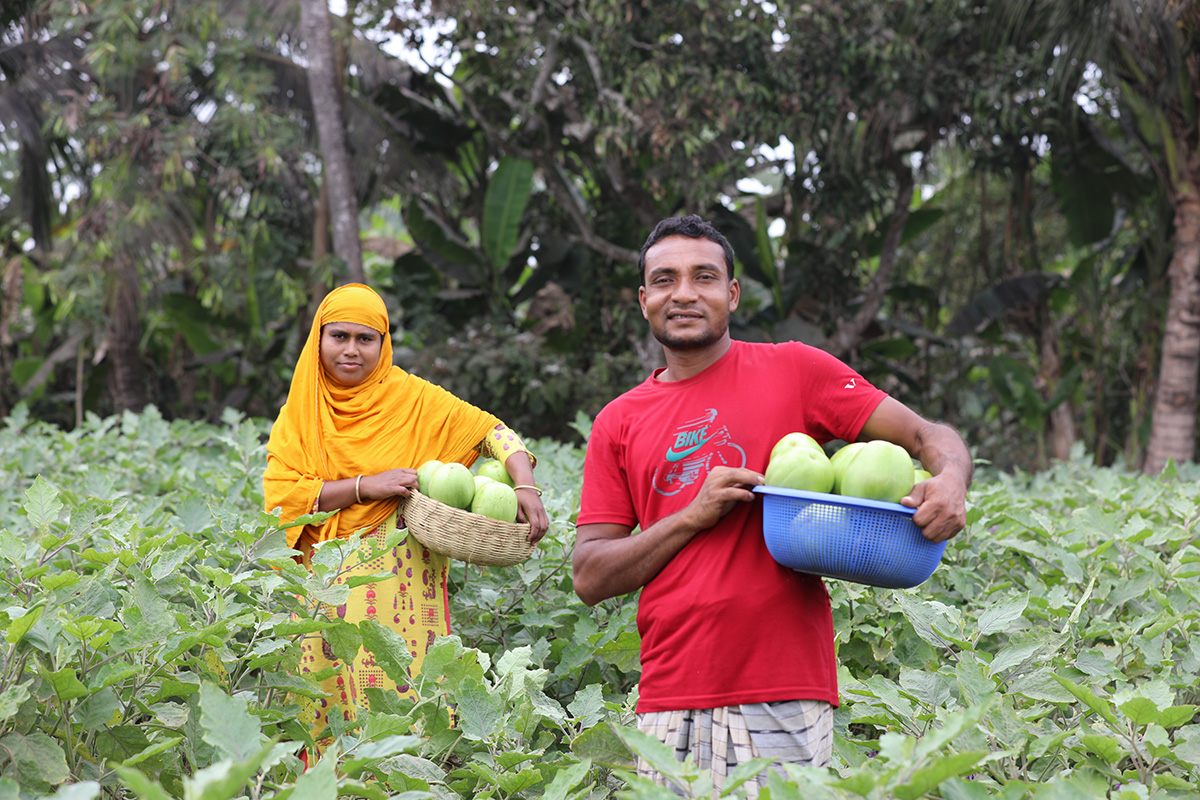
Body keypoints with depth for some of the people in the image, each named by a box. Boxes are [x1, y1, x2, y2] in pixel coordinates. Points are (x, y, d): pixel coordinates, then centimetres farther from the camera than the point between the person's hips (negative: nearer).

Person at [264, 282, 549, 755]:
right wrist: (367, 485, -10)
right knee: (330, 714, 0)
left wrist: (526, 487, -13)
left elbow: (492, 431, 4)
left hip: (401, 590, -2)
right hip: (327, 590, 2)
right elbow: (280, 494, -2)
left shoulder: (411, 398, 4)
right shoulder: (298, 414, 10)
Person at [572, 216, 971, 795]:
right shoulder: (618, 423, 12)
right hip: (667, 705, 2)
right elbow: (589, 579, 7)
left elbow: (927, 437, 4)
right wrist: (695, 515, -6)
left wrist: (950, 480, -20)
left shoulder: (793, 371, 6)